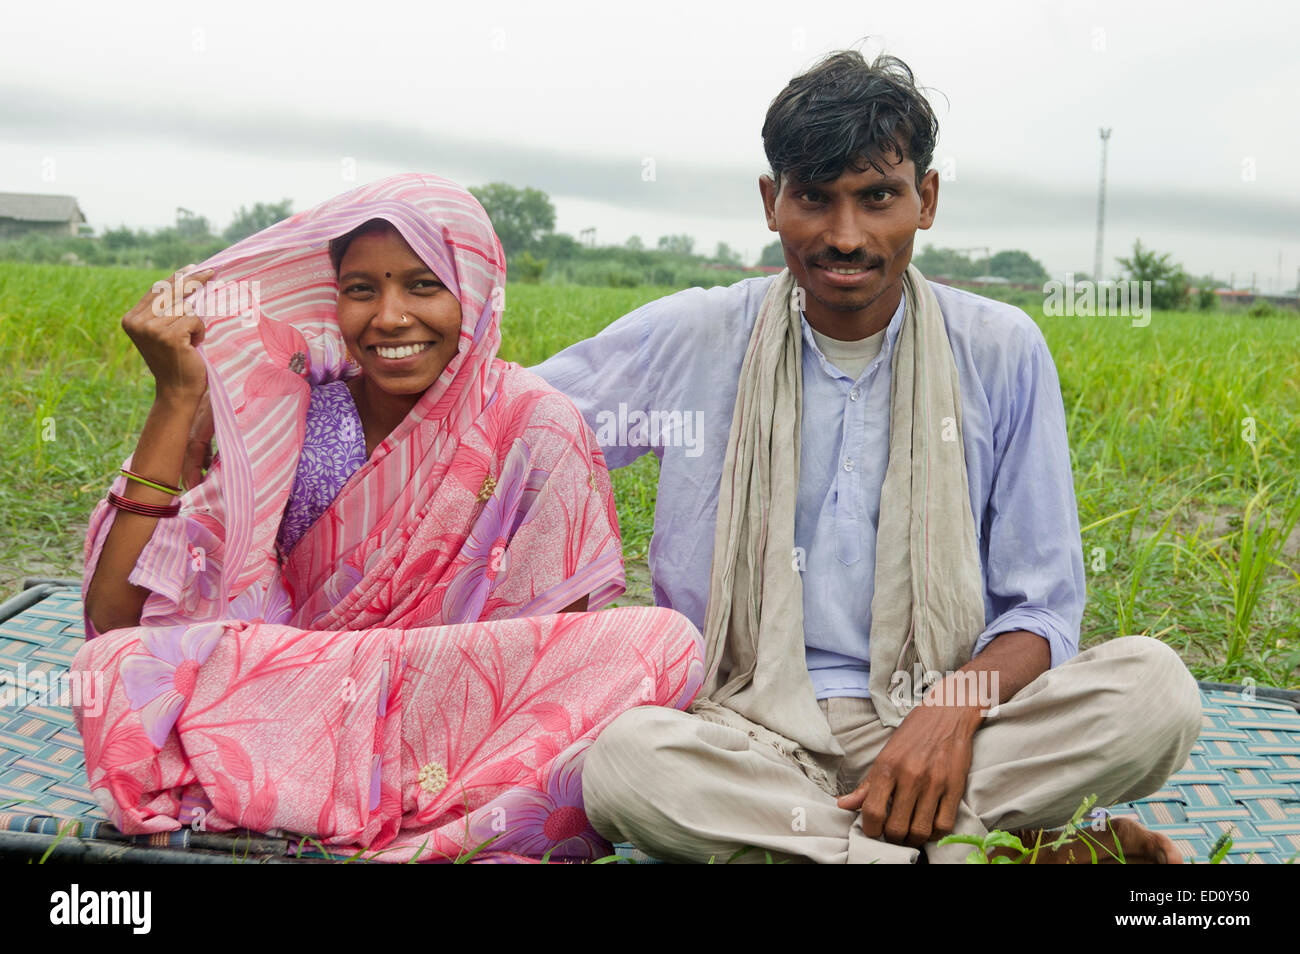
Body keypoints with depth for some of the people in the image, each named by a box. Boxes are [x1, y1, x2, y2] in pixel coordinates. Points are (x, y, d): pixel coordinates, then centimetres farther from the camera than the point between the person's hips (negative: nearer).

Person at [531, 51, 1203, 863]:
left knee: (1156, 684, -24)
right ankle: (1015, 840, -21)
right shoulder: (693, 340, 1)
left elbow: (1043, 607, 4)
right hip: (751, 731, 0)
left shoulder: (1002, 352, 2)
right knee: (621, 757, -34)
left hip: (941, 722, 0)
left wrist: (955, 708, -19)